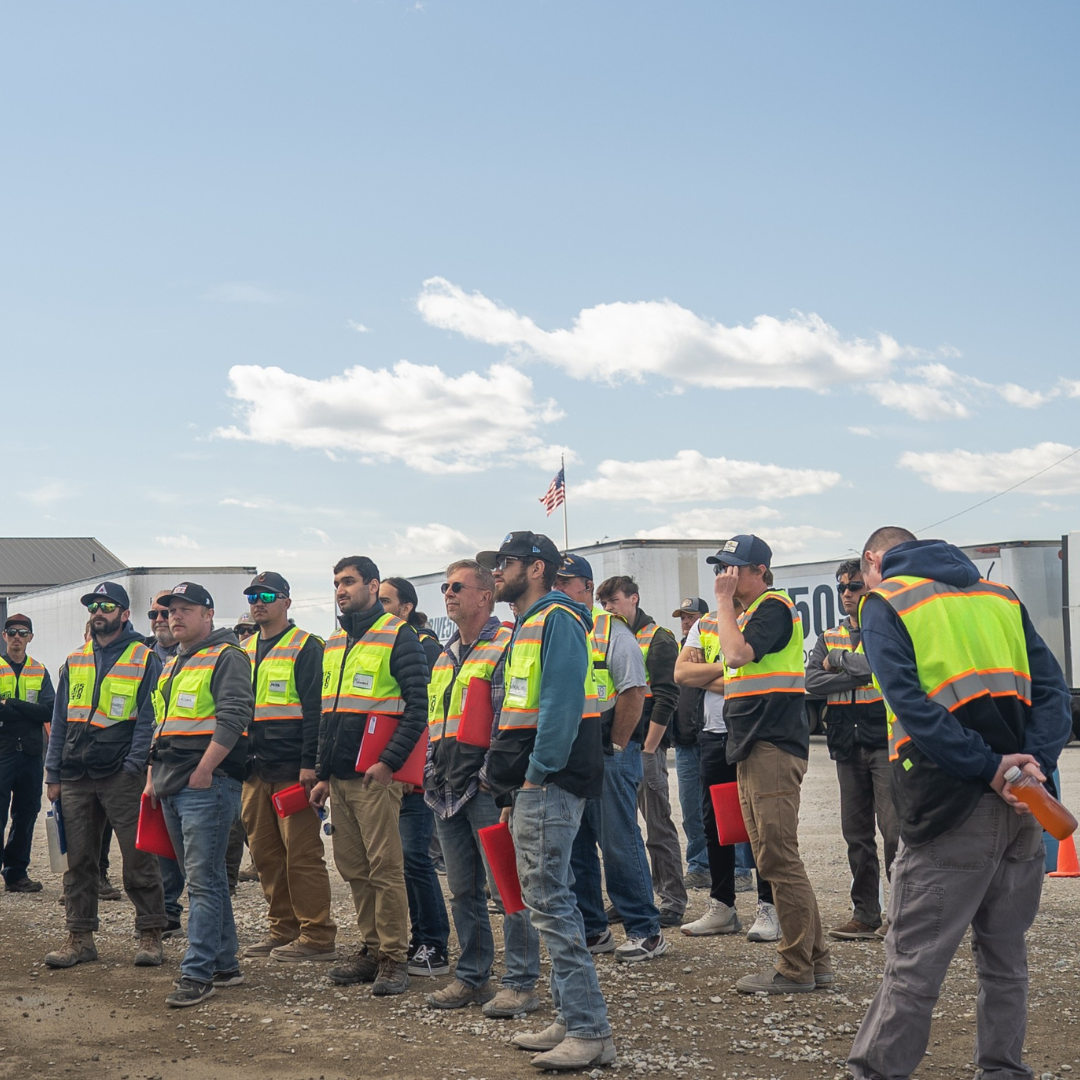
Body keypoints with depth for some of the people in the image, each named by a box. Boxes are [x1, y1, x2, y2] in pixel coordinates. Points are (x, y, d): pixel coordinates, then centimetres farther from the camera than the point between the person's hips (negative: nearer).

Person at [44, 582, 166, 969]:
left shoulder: (145, 660, 1)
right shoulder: (74, 662, 15)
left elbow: (149, 719, -4)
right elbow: (59, 721, 15)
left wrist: (134, 765, -14)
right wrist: (53, 774, 8)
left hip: (122, 777, -5)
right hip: (75, 778, 5)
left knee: (138, 857, -3)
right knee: (79, 860, 7)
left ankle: (151, 934, 5)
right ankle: (80, 937, 14)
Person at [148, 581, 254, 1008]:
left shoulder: (226, 657, -6)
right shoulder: (172, 666, 22)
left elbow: (234, 717, -17)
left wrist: (203, 771, -19)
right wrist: (153, 776, 19)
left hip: (207, 785, -9)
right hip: (173, 788, 9)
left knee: (203, 881, -10)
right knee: (206, 879, 12)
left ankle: (198, 973, -9)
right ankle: (225, 964, 19)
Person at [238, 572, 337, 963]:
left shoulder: (306, 647, -4)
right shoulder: (244, 651, 18)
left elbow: (315, 710, -10)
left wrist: (309, 764, -17)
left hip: (293, 771, -7)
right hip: (255, 770, 8)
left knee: (302, 853, -7)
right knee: (265, 854, 10)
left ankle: (317, 936, -2)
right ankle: (283, 929, 19)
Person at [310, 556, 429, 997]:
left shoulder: (397, 637, -5)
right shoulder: (333, 645, 19)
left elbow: (417, 705, -12)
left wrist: (389, 762, -17)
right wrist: (323, 773, 18)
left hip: (376, 776, -8)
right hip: (339, 777, 8)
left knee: (384, 868, -6)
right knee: (353, 868, 10)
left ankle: (394, 958, -1)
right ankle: (372, 949, 18)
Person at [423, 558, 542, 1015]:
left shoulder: (505, 646, -7)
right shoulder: (446, 655, 20)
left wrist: (494, 773, -17)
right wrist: (431, 772, 17)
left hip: (487, 787, -8)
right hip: (448, 789, 9)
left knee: (507, 885, -6)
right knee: (462, 889, 13)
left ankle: (521, 983, 0)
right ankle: (471, 977, 22)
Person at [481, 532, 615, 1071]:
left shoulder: (558, 620, -10)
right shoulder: (528, 626, 22)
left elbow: (562, 703, -21)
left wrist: (537, 774, -21)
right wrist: (512, 794, 19)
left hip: (548, 784, -11)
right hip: (531, 787, 11)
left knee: (548, 901, -11)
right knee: (548, 901, 13)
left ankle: (590, 1033, -8)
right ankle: (572, 1020, 20)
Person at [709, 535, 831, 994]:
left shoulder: (774, 607, -9)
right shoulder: (748, 611, 21)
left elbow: (739, 653, -23)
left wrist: (724, 600, -14)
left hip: (773, 747, -11)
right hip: (752, 749, 11)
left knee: (778, 857, -9)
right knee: (773, 857, 11)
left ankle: (796, 969, -5)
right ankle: (814, 959, 17)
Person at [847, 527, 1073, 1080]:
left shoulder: (883, 603, 1)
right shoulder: (1000, 595, 17)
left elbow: (910, 702, -14)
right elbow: (1051, 687, 6)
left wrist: (987, 769, -16)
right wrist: (1036, 762, -6)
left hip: (951, 804, -6)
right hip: (1023, 807, 6)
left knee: (914, 958, -1)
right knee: (1005, 952, 16)